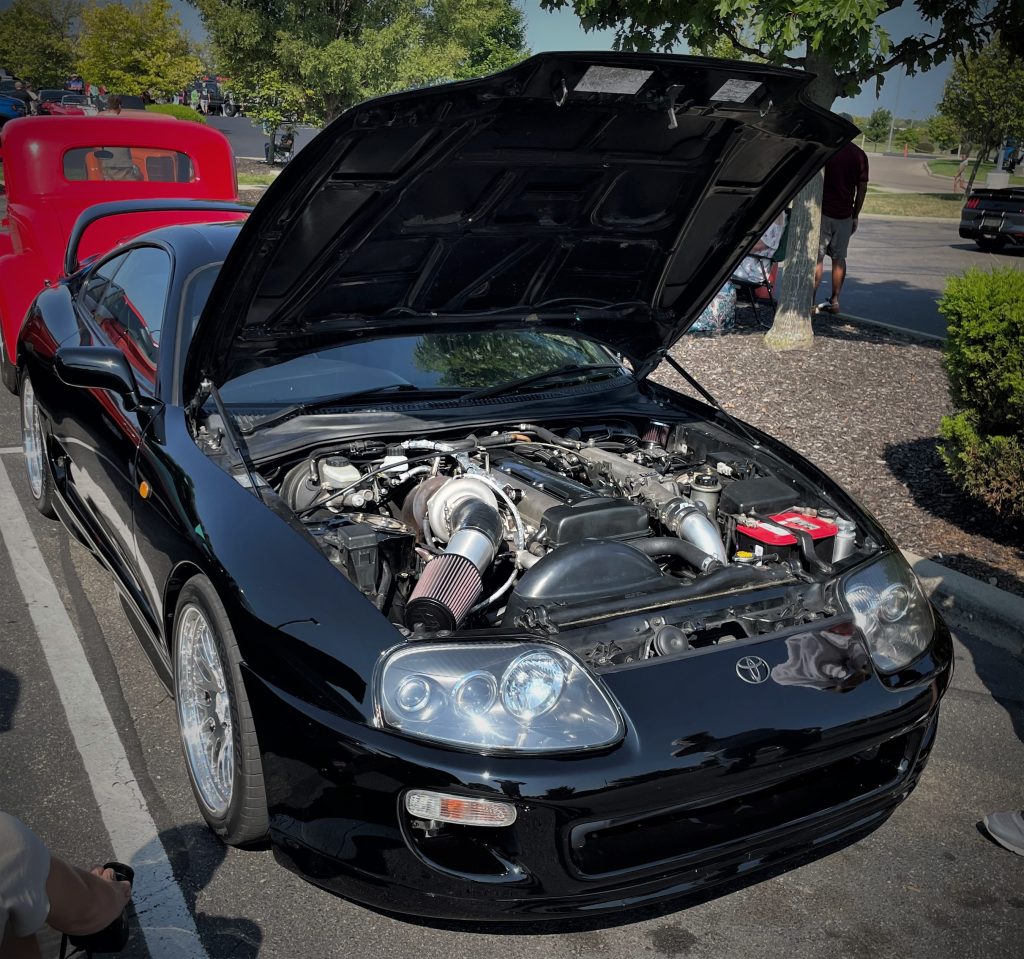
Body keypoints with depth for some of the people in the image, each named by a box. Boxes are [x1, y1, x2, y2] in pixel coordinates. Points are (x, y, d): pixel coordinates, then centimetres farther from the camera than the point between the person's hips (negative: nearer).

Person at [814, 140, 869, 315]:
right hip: (845, 215, 4)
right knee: (839, 258, 12)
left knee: (817, 257, -1)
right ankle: (834, 301, 14)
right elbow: (862, 188, 4)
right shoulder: (859, 155, 3)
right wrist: (855, 216, 11)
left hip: (823, 212, -4)